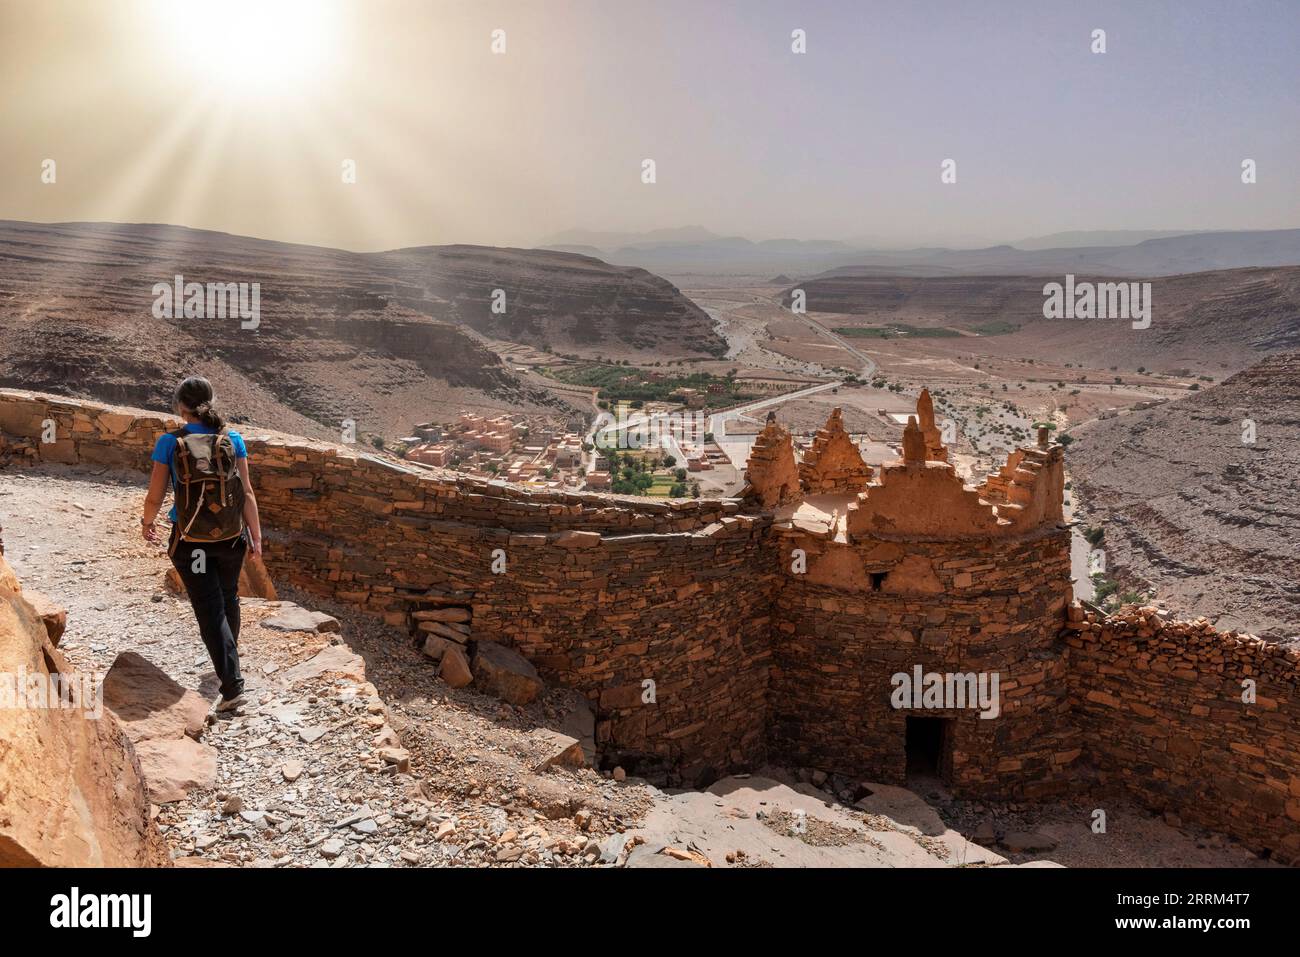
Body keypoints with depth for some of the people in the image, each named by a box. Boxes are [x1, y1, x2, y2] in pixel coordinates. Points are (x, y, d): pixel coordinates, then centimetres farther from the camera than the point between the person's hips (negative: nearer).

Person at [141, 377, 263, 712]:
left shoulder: (169, 443, -11)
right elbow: (247, 493, -6)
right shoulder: (233, 440, -6)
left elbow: (155, 498, -7)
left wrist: (147, 522, 15)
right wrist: (256, 536, 3)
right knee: (228, 599, 25)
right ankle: (229, 655, 47)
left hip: (191, 542, -2)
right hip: (231, 537, 2)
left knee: (210, 609, 4)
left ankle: (233, 685, -2)